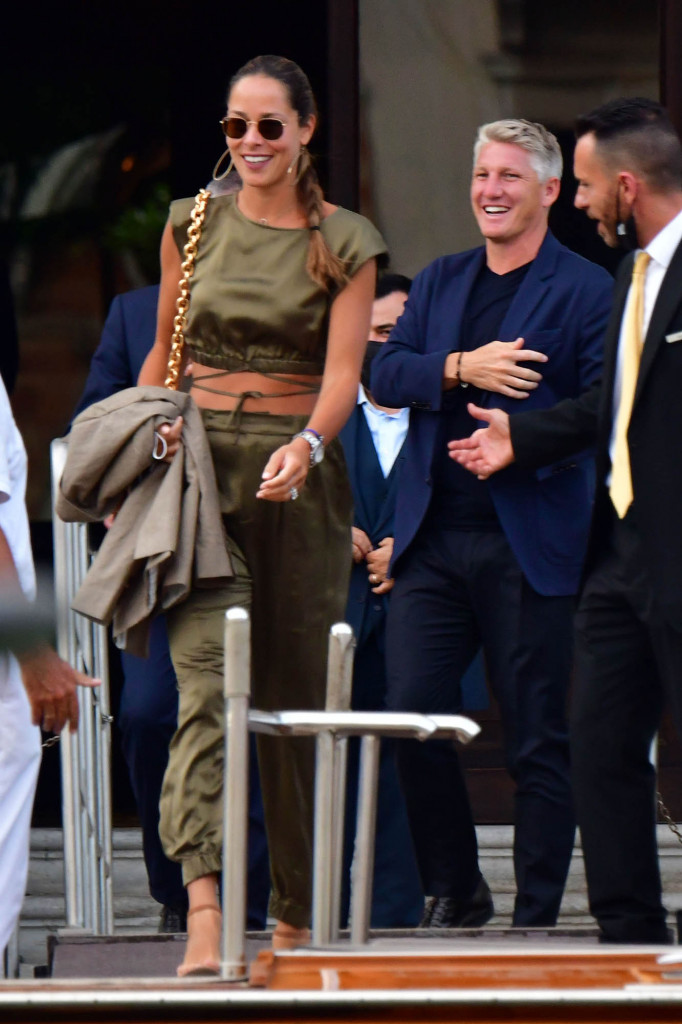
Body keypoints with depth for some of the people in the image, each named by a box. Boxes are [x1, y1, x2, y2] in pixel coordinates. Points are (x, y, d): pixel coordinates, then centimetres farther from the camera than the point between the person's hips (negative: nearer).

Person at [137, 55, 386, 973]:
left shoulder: (345, 243, 2)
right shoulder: (191, 224, 9)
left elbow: (343, 372, -8)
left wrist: (306, 445, -26)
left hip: (299, 474, 0)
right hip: (199, 463, 0)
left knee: (296, 691, 4)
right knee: (206, 674, -18)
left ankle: (294, 916, 18)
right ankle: (204, 907, -32)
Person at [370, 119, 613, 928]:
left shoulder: (586, 291, 1)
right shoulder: (438, 284, 17)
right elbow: (383, 375, 5)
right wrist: (460, 369, -12)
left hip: (531, 545, -4)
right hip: (433, 541, 4)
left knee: (538, 739, 0)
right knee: (413, 714, -3)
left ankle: (535, 916, 7)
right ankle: (453, 892, 14)